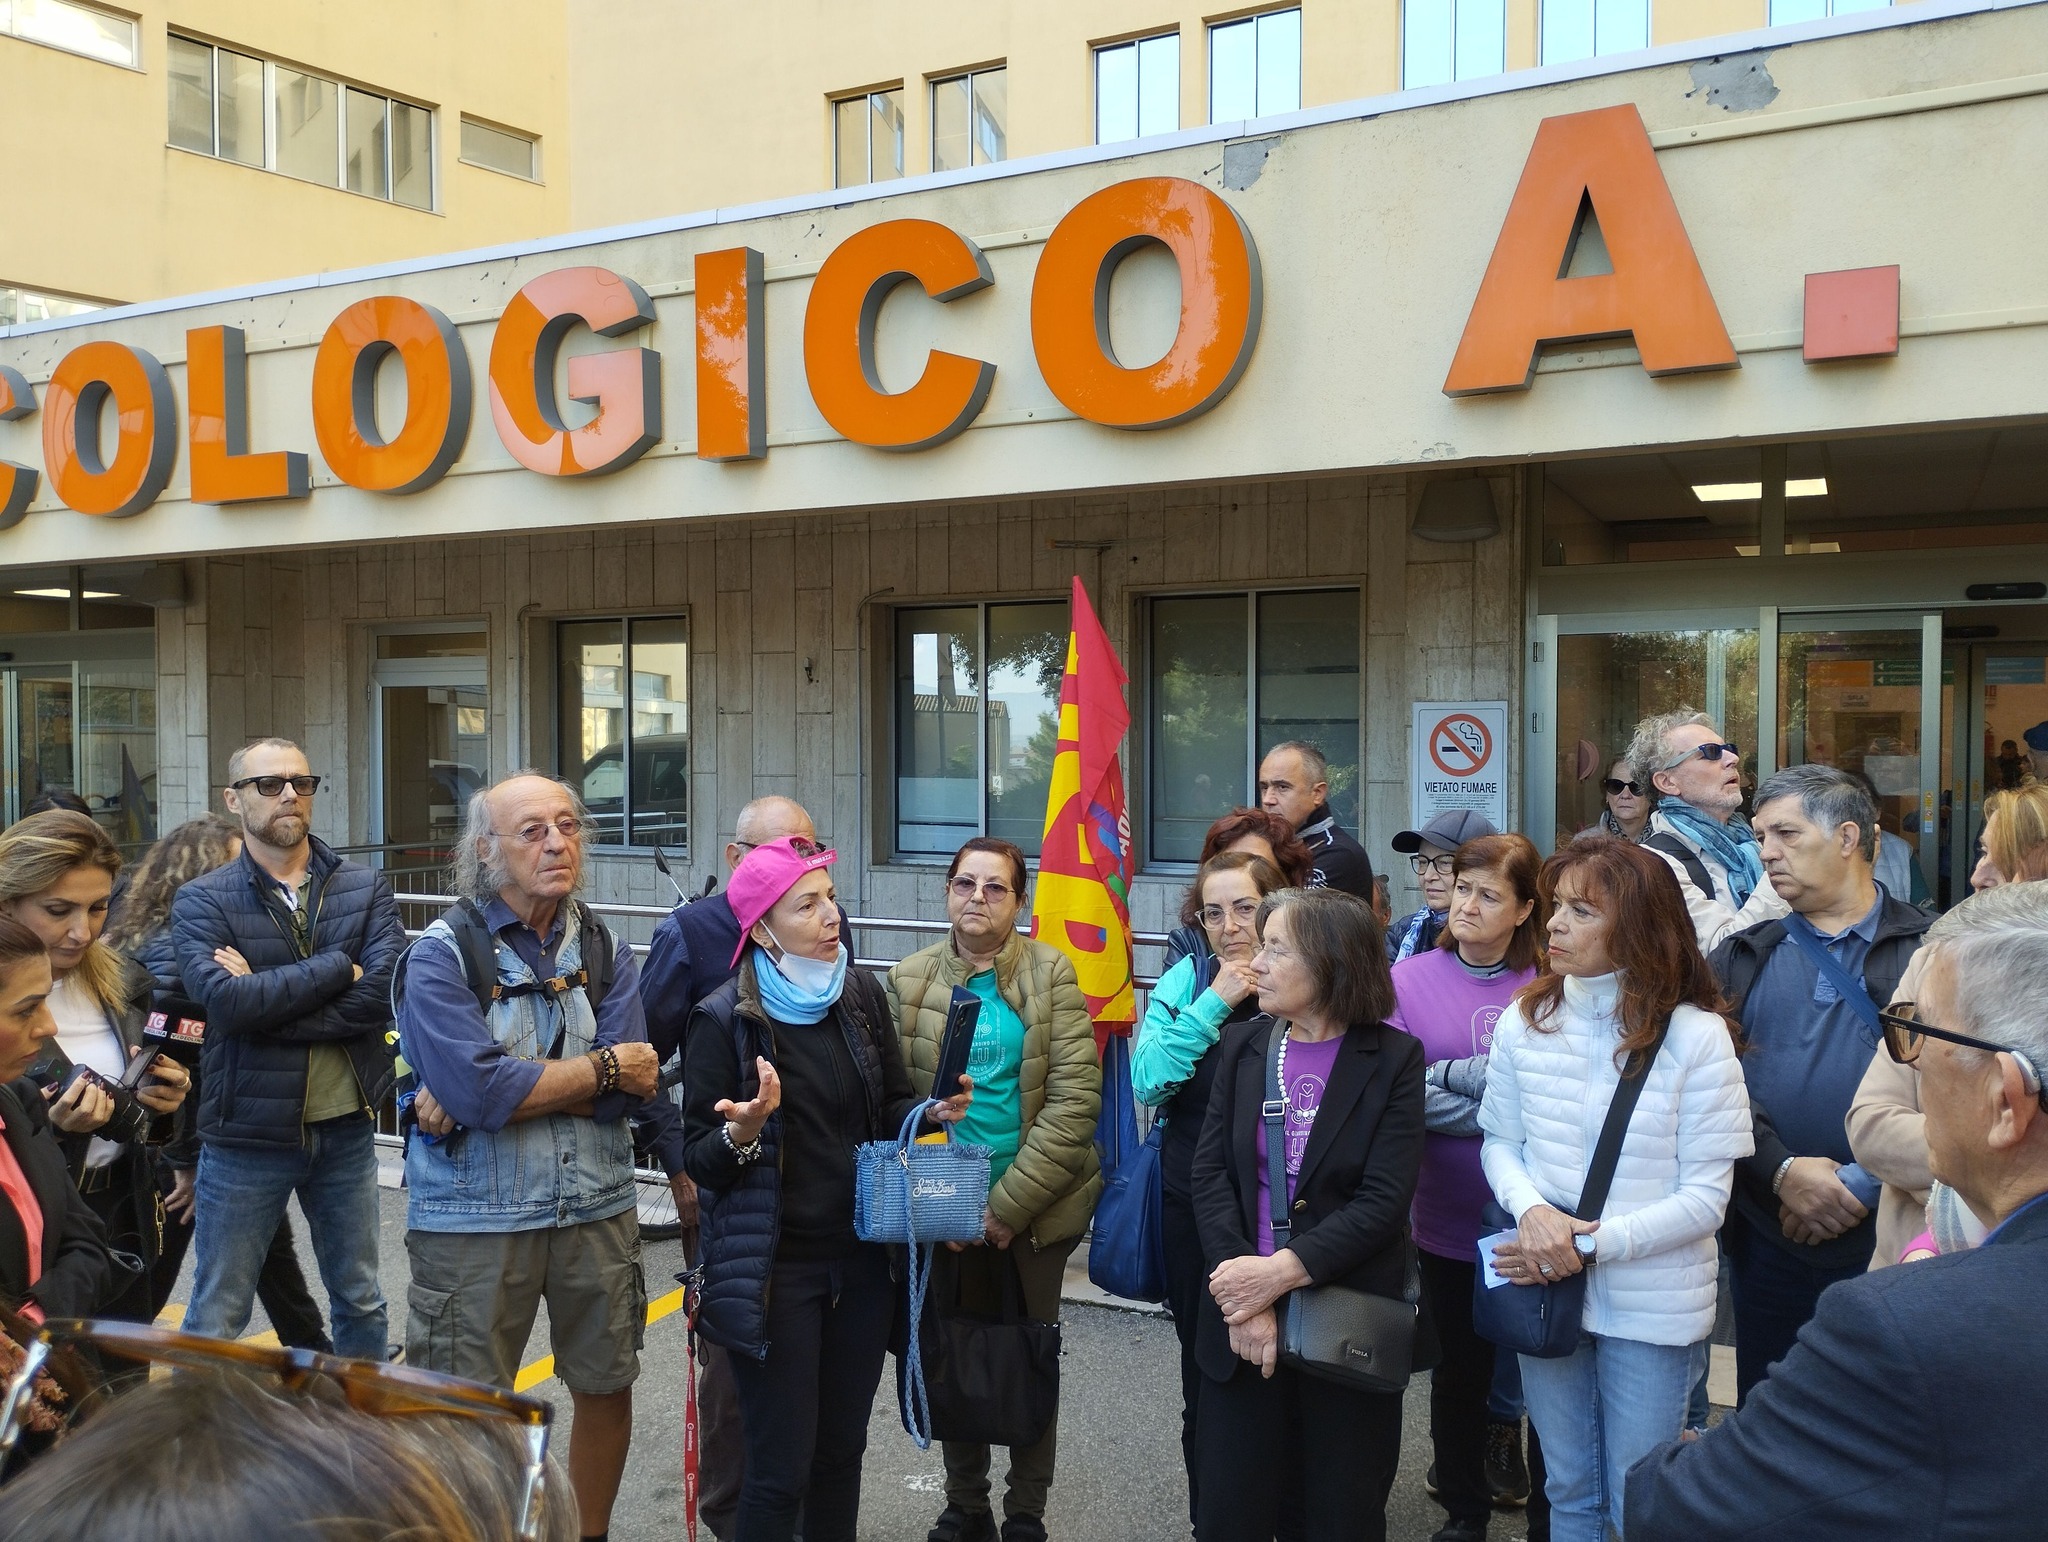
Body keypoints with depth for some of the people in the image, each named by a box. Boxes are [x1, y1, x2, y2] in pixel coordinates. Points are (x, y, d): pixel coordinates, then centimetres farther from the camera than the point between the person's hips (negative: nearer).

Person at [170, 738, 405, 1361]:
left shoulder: (366, 889, 0)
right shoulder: (201, 902, -5)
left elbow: (380, 994, -15)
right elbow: (224, 1000, -22)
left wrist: (263, 997, -18)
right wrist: (336, 968, -17)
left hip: (346, 1131, 2)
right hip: (244, 1138, -2)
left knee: (361, 1303, 18)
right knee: (216, 1320, 9)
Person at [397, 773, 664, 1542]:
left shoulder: (605, 952, 2)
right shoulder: (441, 955, -9)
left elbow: (622, 1093, -10)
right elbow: (477, 1088, -22)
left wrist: (491, 1089, -18)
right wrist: (603, 1066, -12)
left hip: (597, 1207, 4)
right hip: (475, 1216, -4)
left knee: (607, 1386, 17)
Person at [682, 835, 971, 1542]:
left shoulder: (862, 995, 2)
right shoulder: (724, 1020, -11)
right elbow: (700, 1161, -9)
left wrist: (932, 1113, -9)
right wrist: (747, 1128, -29)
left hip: (862, 1260, 5)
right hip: (774, 1267, -4)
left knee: (842, 1452, 14)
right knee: (781, 1470, 0)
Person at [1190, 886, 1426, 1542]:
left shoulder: (1393, 1058, -6)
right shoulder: (1242, 1046, 5)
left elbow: (1384, 1200, -13)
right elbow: (1211, 1173, -2)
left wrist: (1279, 1273, -21)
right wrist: (1244, 1290, -15)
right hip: (1245, 1319, 3)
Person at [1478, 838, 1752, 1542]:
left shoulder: (1696, 1037, -15)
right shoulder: (1524, 1022, -4)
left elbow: (1705, 1199, -13)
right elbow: (1499, 1142, 4)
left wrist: (1594, 1245, -20)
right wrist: (1532, 1211, -17)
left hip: (1653, 1308, -3)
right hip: (1545, 1294, 3)